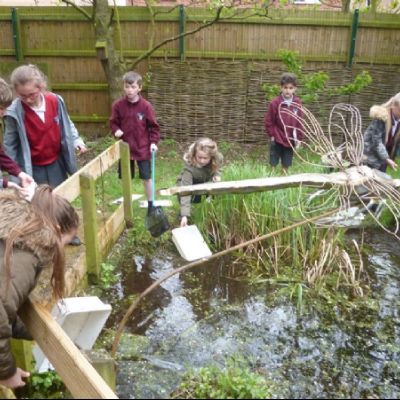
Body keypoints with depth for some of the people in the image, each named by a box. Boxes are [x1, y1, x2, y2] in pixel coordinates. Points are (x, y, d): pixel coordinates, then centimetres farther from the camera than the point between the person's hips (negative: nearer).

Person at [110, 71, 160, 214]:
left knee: (147, 177, 7)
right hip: (124, 148, 2)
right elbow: (113, 122, 6)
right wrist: (116, 130, -15)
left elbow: (153, 126, -2)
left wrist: (153, 142, -11)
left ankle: (151, 204, 21)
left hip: (143, 148, -2)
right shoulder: (118, 105, -5)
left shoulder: (146, 106, -9)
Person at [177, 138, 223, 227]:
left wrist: (216, 176, -31)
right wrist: (184, 215, -54)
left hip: (207, 182, 4)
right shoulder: (189, 166, -41)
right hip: (190, 183, -3)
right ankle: (183, 212, 5)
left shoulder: (218, 159, -29)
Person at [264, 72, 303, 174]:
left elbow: (299, 122, 5)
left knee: (286, 165, 12)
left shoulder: (297, 103, -1)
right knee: (273, 164, 1)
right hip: (277, 140, -3)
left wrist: (299, 138, 5)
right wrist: (272, 135, -5)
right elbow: (268, 121, -5)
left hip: (290, 140, 3)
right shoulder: (275, 103, -12)